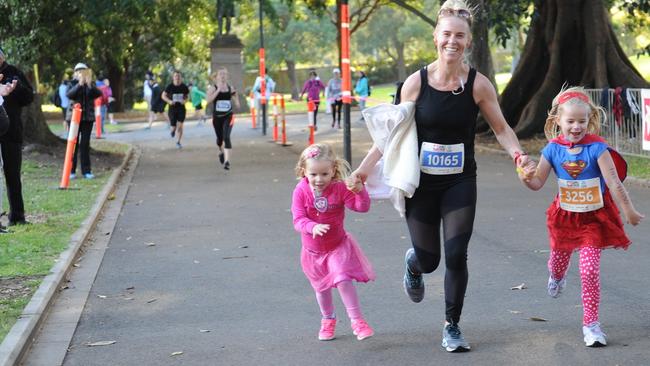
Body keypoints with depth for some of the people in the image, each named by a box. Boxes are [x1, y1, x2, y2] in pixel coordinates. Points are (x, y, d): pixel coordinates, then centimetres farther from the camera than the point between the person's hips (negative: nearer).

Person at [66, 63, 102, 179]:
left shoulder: (91, 84, 8)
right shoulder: (73, 83, 2)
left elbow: (98, 94, -10)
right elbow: (69, 94, -17)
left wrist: (90, 85, -26)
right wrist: (79, 84, -29)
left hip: (88, 118, 2)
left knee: (85, 144, 2)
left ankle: (86, 170, 5)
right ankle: (71, 171, 3)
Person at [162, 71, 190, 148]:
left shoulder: (184, 87, -2)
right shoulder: (170, 87, -6)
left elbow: (187, 96, 11)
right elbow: (163, 95, 2)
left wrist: (185, 100, -12)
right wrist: (169, 101, -16)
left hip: (181, 108, 1)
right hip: (172, 108, -1)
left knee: (180, 126, -10)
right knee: (173, 127, 0)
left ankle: (178, 142, 4)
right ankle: (173, 130, 39)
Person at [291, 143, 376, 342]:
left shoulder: (339, 188, -16)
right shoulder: (301, 191, -18)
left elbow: (362, 207, -18)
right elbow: (298, 220, -25)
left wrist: (360, 191, -38)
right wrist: (313, 227, -46)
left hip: (338, 245, -2)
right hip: (313, 250, 2)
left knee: (343, 280, -19)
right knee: (322, 288, 18)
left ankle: (357, 321, -8)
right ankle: (328, 320, 42)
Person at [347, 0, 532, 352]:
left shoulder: (478, 84, -8)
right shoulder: (416, 82, -8)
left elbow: (501, 128, 2)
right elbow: (393, 130, 2)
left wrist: (517, 153, -17)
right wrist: (366, 166, -2)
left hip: (460, 183, 0)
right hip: (421, 184, 0)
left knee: (456, 256, -7)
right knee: (428, 260, 6)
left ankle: (452, 327, 14)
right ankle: (412, 263, 47)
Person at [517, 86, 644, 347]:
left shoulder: (597, 148, -20)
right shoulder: (553, 149, -11)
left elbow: (614, 184, -17)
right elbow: (538, 183, -5)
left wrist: (629, 212, -11)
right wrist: (526, 178, -27)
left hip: (594, 217, -3)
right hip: (564, 216, 3)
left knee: (590, 270, -10)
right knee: (558, 260, 23)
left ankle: (591, 324, 3)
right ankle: (557, 278, 63)